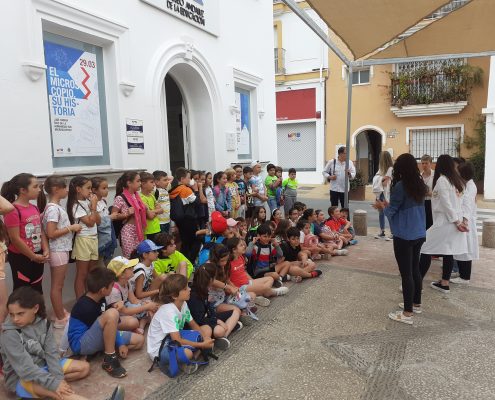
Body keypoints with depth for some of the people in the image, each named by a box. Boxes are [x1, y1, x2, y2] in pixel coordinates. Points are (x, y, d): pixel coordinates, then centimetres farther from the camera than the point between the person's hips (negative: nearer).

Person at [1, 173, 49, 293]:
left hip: (38, 257, 7)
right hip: (21, 258, -7)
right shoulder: (13, 210, -18)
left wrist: (46, 251, -3)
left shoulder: (34, 208, 8)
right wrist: (33, 256, -13)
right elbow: (15, 239, -19)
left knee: (37, 290, 16)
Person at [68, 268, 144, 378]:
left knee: (139, 340, 2)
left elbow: (108, 324, 4)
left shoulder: (100, 299, 2)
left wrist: (121, 343, -3)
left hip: (96, 338, 9)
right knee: (112, 313, -35)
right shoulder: (86, 307, -25)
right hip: (81, 344, -9)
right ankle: (109, 359, -22)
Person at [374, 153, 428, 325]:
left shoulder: (400, 186, -17)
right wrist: (389, 205, 21)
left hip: (404, 236, -8)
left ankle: (407, 313, 7)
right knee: (415, 269, 19)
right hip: (419, 234, 8)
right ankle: (416, 304, 34)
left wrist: (382, 206, 10)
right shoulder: (420, 185, 6)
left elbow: (391, 212, -10)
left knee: (406, 273, -1)